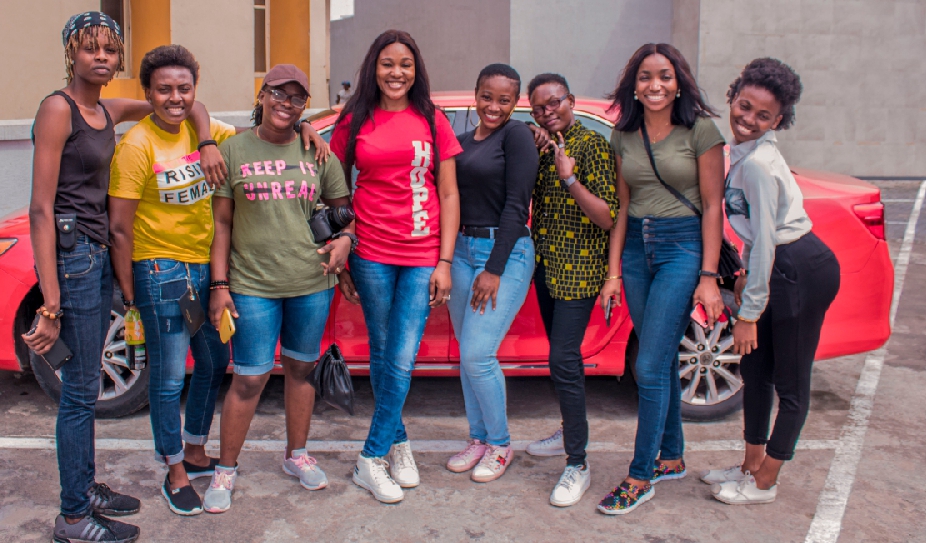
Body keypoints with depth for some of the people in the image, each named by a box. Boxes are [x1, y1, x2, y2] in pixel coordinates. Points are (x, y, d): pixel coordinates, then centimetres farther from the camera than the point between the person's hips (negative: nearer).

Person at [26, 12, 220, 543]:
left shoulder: (108, 110, 11)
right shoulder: (59, 108, -12)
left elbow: (190, 103, 22)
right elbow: (41, 208, -17)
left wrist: (208, 145, 0)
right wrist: (50, 304, -21)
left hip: (98, 255, 8)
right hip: (71, 255, -8)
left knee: (86, 384, 17)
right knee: (81, 389, -1)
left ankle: (86, 487, 32)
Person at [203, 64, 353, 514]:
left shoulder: (317, 152, 6)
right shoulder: (234, 150, 1)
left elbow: (344, 208, 13)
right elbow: (221, 223, 1)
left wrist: (345, 238, -9)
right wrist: (219, 284, -5)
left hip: (311, 282, 2)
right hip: (252, 284, -2)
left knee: (301, 368, 14)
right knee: (249, 379, 1)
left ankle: (297, 455, 33)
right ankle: (225, 471, 20)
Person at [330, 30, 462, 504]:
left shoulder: (432, 122, 6)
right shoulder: (354, 122, 6)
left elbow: (449, 195, 5)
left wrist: (445, 262, -2)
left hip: (422, 257, 0)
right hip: (371, 254, 1)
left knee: (401, 361, -2)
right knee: (381, 355, 9)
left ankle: (372, 457, 13)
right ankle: (398, 442, 27)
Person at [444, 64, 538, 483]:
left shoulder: (517, 135, -5)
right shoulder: (464, 140, 15)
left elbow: (516, 205, -12)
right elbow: (455, 200, 15)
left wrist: (494, 269, -15)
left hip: (505, 254, -7)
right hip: (462, 251, 7)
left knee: (478, 354, -9)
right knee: (467, 354, 11)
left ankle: (500, 444, 13)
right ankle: (478, 439, 27)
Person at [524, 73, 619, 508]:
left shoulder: (591, 143, -10)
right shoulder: (543, 148, 12)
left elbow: (608, 218, -16)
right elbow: (530, 201, 13)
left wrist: (570, 178, -23)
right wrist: (535, 153, 2)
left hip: (578, 268, -8)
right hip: (545, 264, 8)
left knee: (563, 359, -11)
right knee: (561, 353, 17)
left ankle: (577, 464, -2)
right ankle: (570, 432, 35)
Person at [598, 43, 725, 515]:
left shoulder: (701, 130, -5)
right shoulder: (624, 135, 8)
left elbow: (712, 206, -6)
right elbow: (622, 207, 10)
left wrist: (708, 277, -11)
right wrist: (614, 272, 6)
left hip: (683, 247, -5)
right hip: (636, 249, 5)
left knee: (649, 367, -7)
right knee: (662, 361, 14)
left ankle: (640, 477, 7)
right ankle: (671, 458, 30)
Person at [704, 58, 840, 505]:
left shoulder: (758, 162, -22)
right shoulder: (744, 152, 7)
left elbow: (764, 241, -22)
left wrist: (748, 314, -18)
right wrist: (744, 272, 17)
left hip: (802, 272, -10)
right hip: (779, 268, 10)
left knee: (790, 385, 6)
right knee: (754, 369, 17)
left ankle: (763, 483, 20)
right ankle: (752, 464, 33)